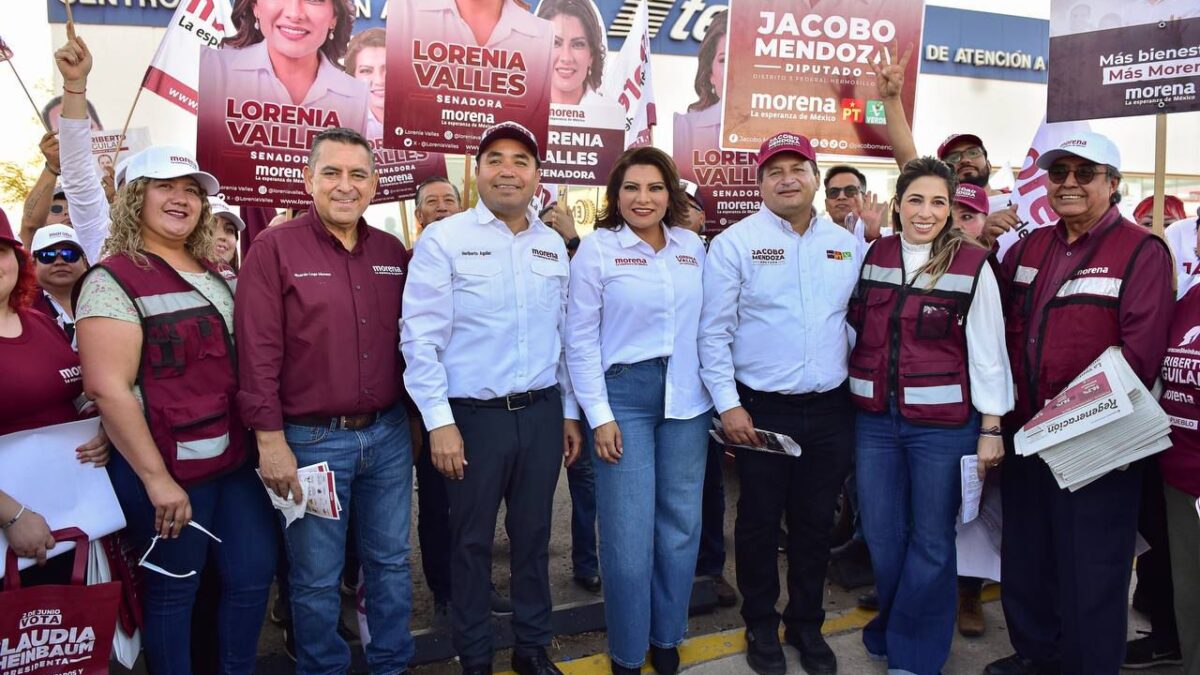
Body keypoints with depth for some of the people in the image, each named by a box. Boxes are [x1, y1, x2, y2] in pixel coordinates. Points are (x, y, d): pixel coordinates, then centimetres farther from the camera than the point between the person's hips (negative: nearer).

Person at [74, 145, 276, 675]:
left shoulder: (215, 274, 12)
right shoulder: (113, 279, -10)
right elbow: (107, 388, -18)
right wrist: (156, 478, -18)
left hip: (236, 457, 7)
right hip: (168, 467, -7)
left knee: (254, 574, 13)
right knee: (173, 590, 8)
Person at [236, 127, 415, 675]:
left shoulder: (393, 252, 7)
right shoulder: (275, 248, -7)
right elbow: (258, 352, -11)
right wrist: (271, 441, -14)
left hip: (388, 434, 4)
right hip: (312, 440, -4)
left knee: (391, 562, 16)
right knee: (316, 579, 10)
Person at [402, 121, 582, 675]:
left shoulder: (553, 246, 8)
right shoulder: (443, 240, -7)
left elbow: (564, 335, 13)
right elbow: (420, 338, -10)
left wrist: (570, 412, 12)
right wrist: (439, 421, -14)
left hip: (542, 413, 4)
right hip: (473, 415, -4)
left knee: (533, 535, 16)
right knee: (472, 542, 11)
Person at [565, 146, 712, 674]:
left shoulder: (693, 246, 6)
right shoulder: (597, 248, -5)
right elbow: (581, 339, -6)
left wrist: (722, 398, 6)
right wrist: (599, 416, -10)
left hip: (687, 399, 4)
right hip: (624, 395, -4)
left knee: (681, 526, 11)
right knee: (628, 533, 1)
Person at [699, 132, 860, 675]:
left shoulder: (846, 245, 7)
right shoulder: (735, 243, -5)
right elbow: (714, 331, -7)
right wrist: (727, 404, -11)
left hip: (830, 409, 4)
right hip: (761, 410, -3)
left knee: (816, 523, 14)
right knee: (760, 523, 10)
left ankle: (807, 625, 33)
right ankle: (761, 627, 29)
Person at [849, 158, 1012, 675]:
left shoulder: (972, 264, -6)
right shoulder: (873, 257, 5)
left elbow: (988, 351, -5)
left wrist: (990, 430, -5)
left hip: (942, 423, -3)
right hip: (875, 418, 3)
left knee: (932, 541, 8)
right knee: (881, 533, 12)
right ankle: (890, 627, 35)